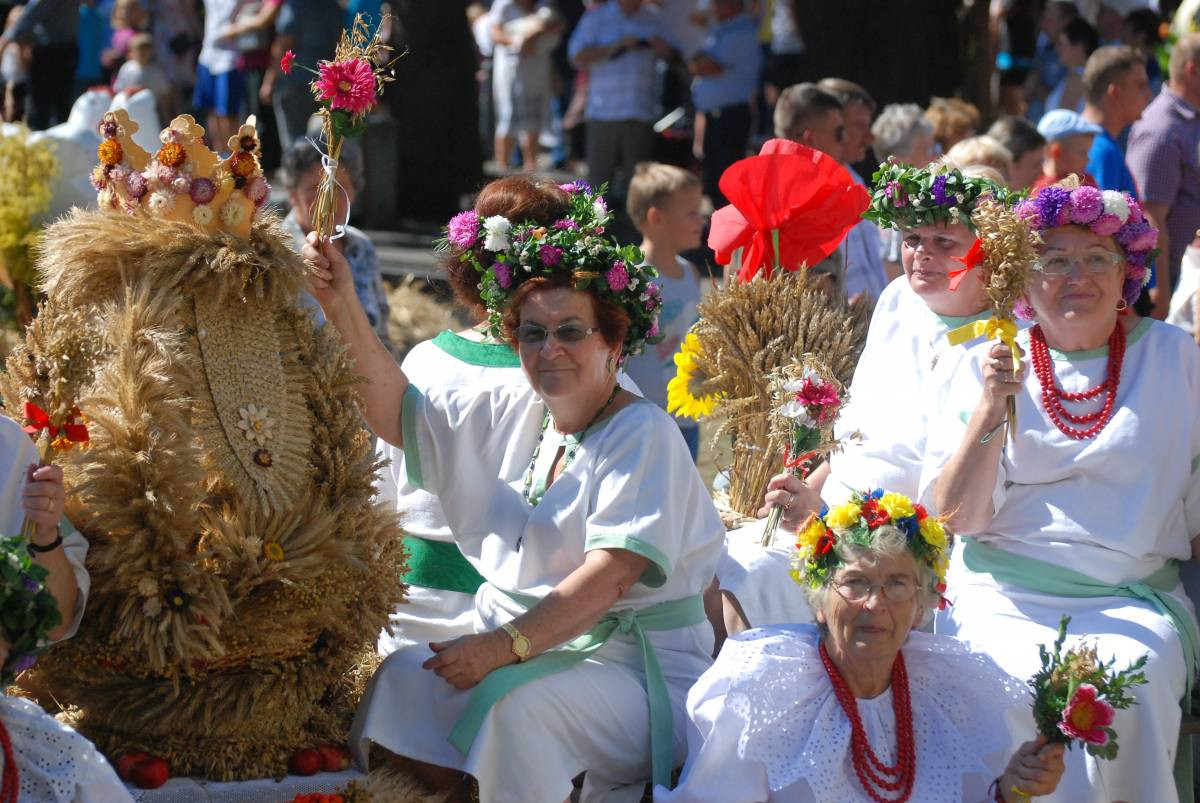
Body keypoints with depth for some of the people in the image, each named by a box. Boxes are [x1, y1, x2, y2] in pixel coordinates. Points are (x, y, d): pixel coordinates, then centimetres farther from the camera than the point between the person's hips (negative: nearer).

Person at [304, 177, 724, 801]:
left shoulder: (644, 435, -10)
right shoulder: (511, 416, 13)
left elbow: (611, 575, -20)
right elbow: (398, 415, 9)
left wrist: (505, 645, -29)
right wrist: (343, 307, -4)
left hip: (634, 665, -6)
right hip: (516, 643, 6)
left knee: (521, 699, -35)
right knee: (405, 677, -20)